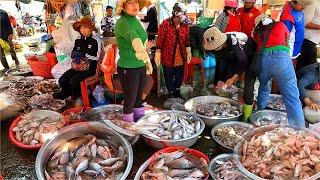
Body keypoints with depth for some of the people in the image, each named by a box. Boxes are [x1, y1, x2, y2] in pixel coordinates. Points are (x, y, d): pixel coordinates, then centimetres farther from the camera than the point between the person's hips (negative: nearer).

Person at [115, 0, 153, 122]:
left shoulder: (136, 21, 9)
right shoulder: (122, 23, -17)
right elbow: (133, 37, -40)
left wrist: (148, 62, 21)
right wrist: (140, 50, -58)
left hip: (141, 66, 8)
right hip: (128, 68, -7)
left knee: (139, 97, 19)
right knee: (130, 100, 4)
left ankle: (140, 119, 36)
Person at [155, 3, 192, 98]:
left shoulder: (185, 25, 0)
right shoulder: (165, 24, -14)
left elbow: (187, 40, 9)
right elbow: (160, 40, -12)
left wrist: (188, 52, 8)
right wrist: (158, 54, -12)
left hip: (180, 57, 5)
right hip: (168, 57, -4)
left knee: (180, 76, 17)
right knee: (169, 77, 11)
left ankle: (177, 92, 39)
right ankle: (171, 93, 32)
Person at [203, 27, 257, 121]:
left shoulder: (234, 41, -37)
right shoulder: (217, 46, -15)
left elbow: (244, 62, -28)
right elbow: (221, 63, -6)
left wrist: (233, 78, -27)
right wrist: (220, 80, -12)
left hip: (250, 57, -7)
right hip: (235, 59, 7)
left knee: (248, 85, -16)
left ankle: (246, 117, -8)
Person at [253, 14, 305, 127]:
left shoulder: (256, 33, 23)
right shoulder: (280, 25, 23)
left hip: (262, 59, 2)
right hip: (281, 57, -2)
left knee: (263, 88, 27)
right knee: (292, 97, -3)